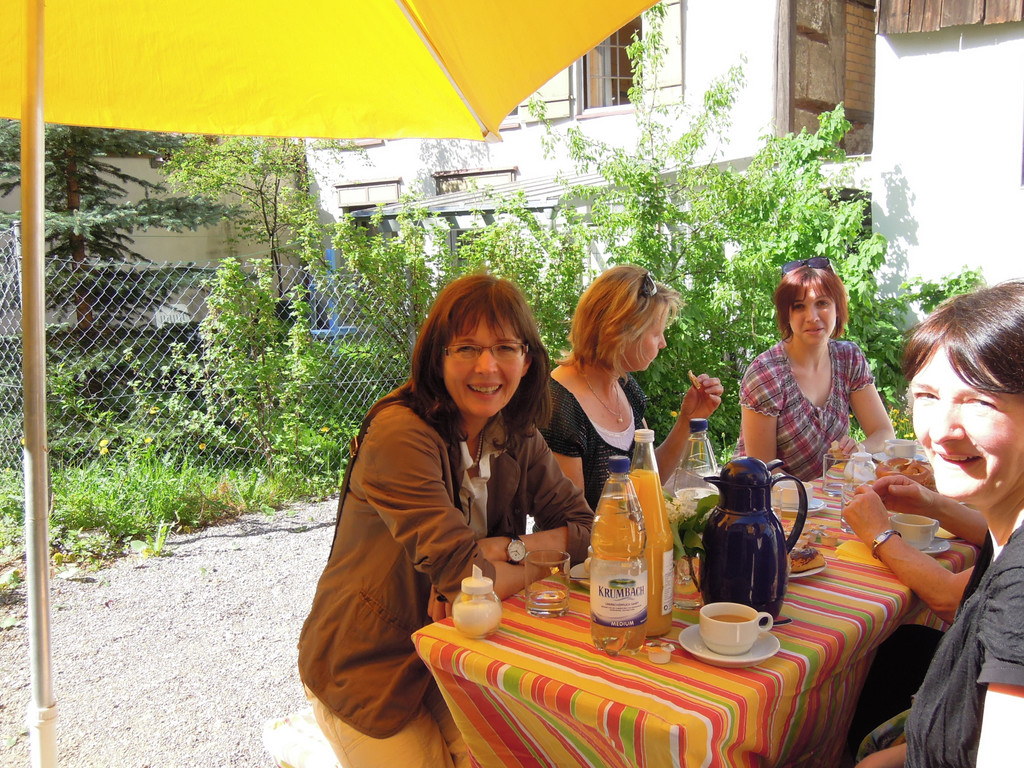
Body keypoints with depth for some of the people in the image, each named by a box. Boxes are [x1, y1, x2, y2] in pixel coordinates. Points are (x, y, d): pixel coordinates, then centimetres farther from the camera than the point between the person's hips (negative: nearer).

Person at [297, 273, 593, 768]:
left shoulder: (518, 438, -1)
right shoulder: (401, 434, -24)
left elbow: (586, 528, 0)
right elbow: (461, 579, -28)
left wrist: (506, 550, -17)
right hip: (369, 669, -5)